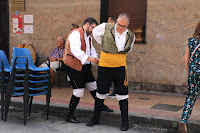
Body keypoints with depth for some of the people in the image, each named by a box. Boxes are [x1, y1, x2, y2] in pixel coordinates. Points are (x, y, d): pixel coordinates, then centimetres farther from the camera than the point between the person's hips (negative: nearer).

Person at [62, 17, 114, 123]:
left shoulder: (88, 36, 16)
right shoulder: (76, 33, -16)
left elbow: (92, 49, 19)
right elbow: (75, 50, -28)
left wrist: (96, 58, -2)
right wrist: (89, 58, -31)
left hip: (84, 66, 9)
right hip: (74, 66, -9)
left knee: (92, 85, 16)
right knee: (79, 91, -8)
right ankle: (69, 115, 3)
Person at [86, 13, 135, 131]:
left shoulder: (131, 36, 1)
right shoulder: (106, 27, -6)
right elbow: (95, 32, 14)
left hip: (120, 67, 1)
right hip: (104, 66, -1)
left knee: (122, 95, 1)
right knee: (101, 93, 8)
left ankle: (125, 122, 12)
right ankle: (96, 118, 24)